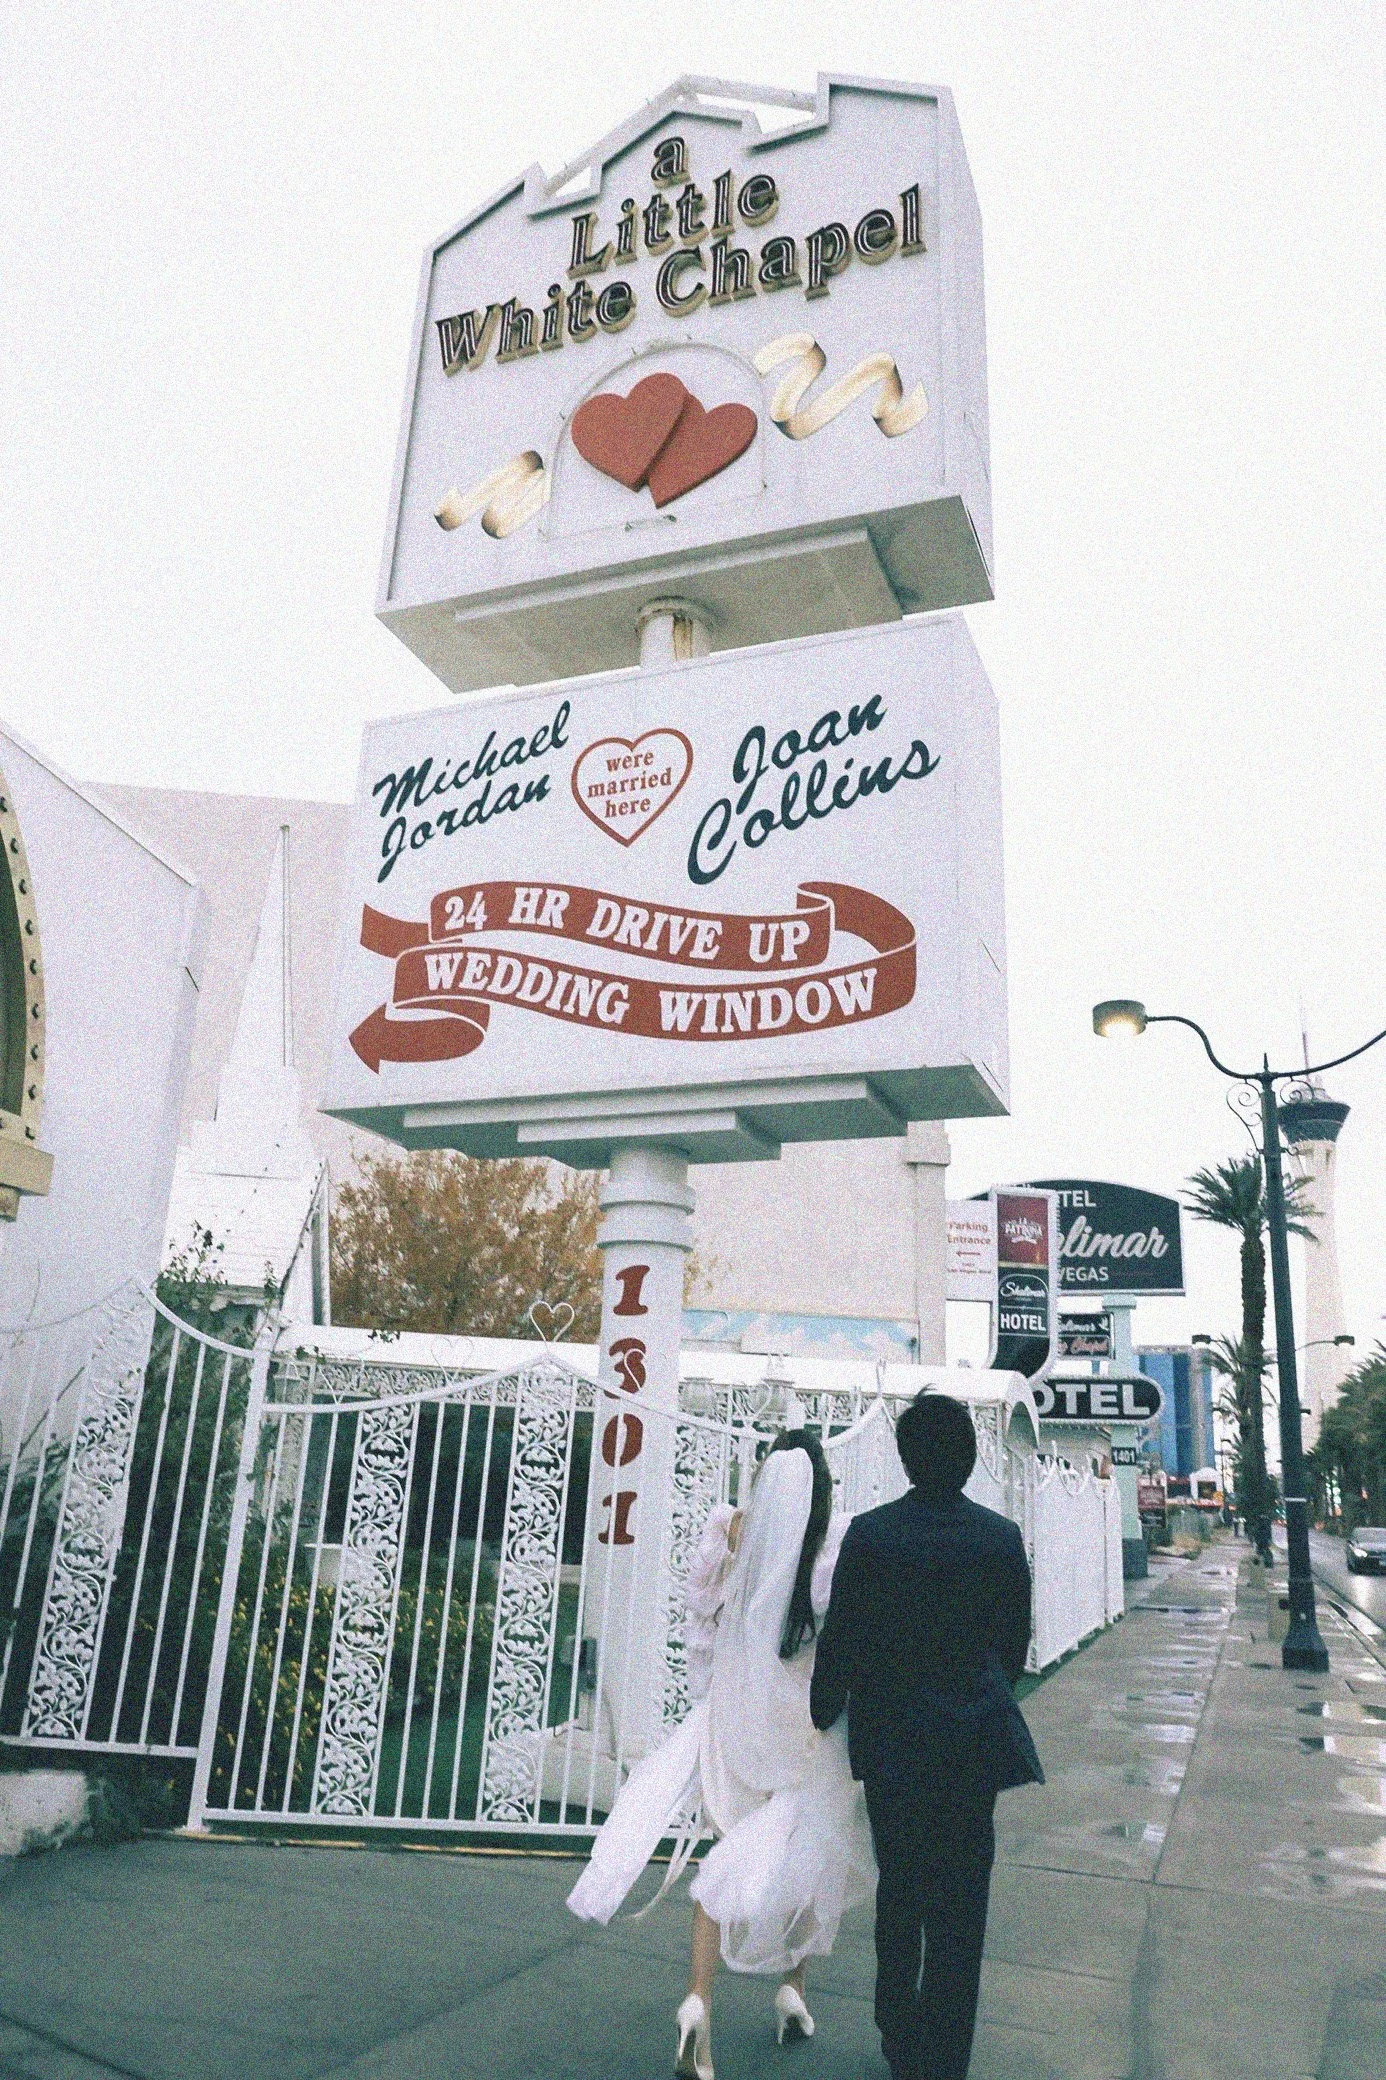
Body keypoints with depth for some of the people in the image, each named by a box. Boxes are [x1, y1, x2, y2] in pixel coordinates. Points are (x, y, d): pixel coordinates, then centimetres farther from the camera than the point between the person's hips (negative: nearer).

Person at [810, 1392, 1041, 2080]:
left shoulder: (868, 1534, -13)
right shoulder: (1002, 1537, -8)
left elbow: (839, 1638, -7)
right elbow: (1015, 1641, 3)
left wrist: (824, 1714, 9)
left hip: (891, 1734, 0)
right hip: (975, 1738, 1)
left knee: (898, 1889, 19)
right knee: (960, 1904, 12)